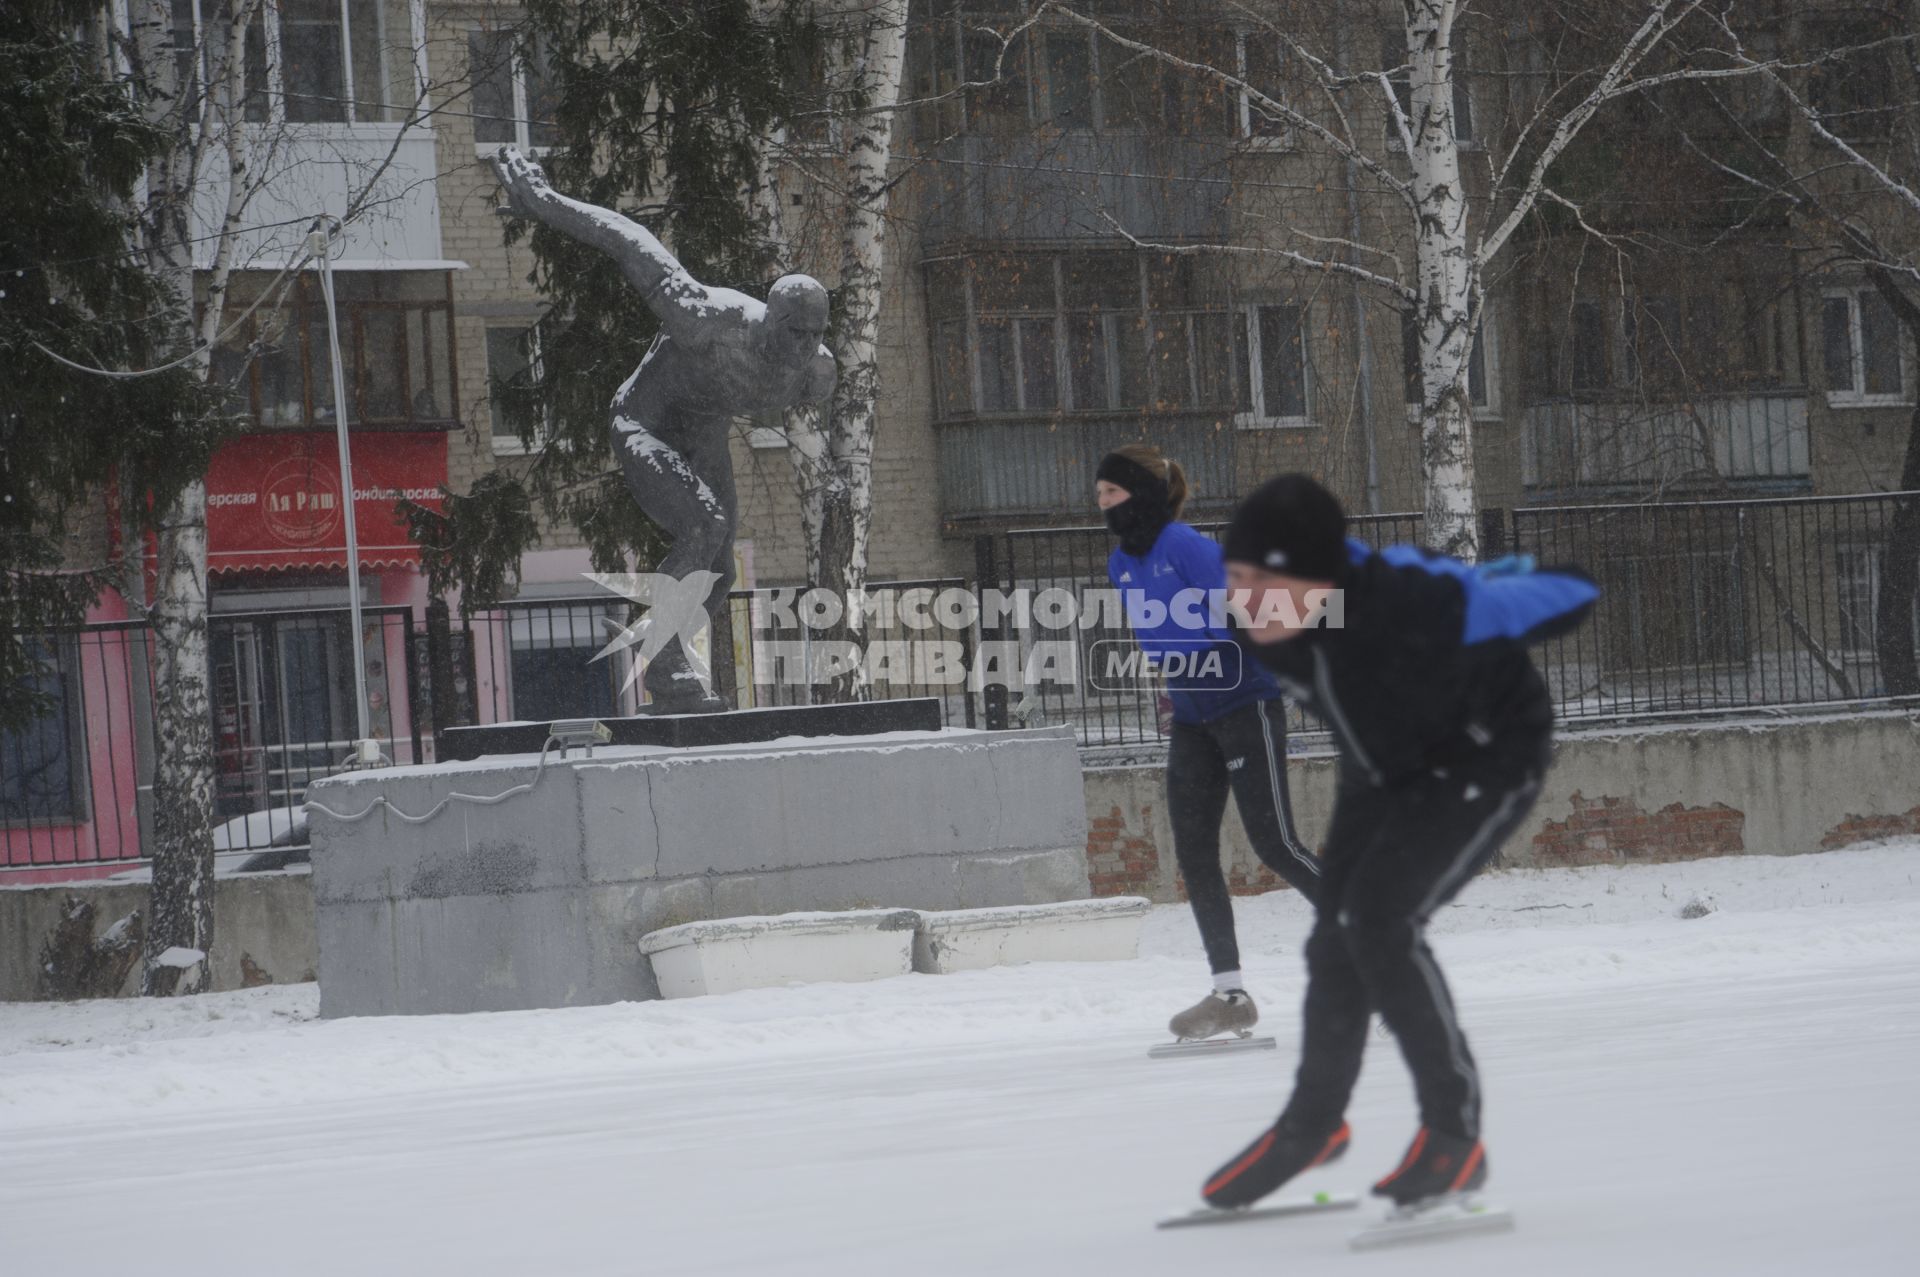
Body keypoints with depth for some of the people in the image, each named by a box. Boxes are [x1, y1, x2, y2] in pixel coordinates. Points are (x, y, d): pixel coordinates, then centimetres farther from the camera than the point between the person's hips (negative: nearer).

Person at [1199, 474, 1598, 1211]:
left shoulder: (1419, 603, -42)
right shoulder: (1253, 623, -26)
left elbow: (1572, 595, -29)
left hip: (1485, 759, -6)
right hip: (1382, 770, 6)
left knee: (1380, 920, -23)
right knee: (1337, 936, 16)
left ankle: (1455, 1134, -10)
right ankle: (1313, 1122, 41)